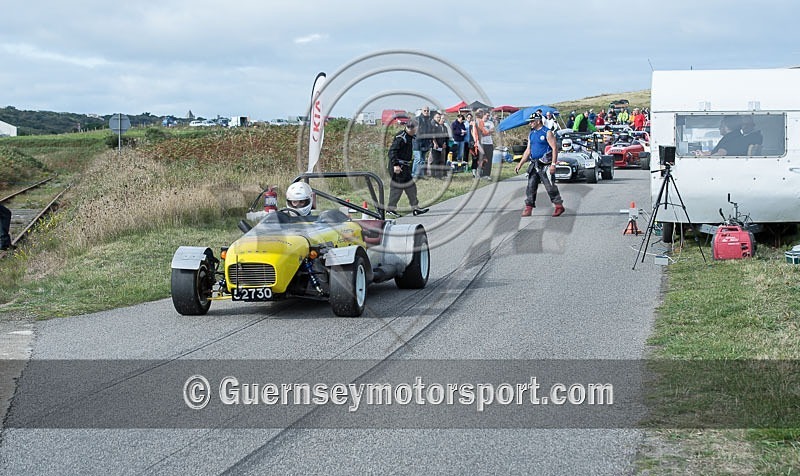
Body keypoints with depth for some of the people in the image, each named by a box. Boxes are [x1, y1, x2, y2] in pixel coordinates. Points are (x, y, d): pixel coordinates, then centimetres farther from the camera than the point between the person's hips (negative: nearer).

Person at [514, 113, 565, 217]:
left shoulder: (547, 133, -8)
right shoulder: (531, 134, 14)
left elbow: (554, 148, -13)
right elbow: (528, 150, 20)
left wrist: (553, 164, -20)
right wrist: (520, 164, 15)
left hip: (545, 165, -7)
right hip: (534, 165, 7)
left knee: (550, 187, -5)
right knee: (530, 187, 3)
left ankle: (559, 206, 6)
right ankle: (528, 207, 7)